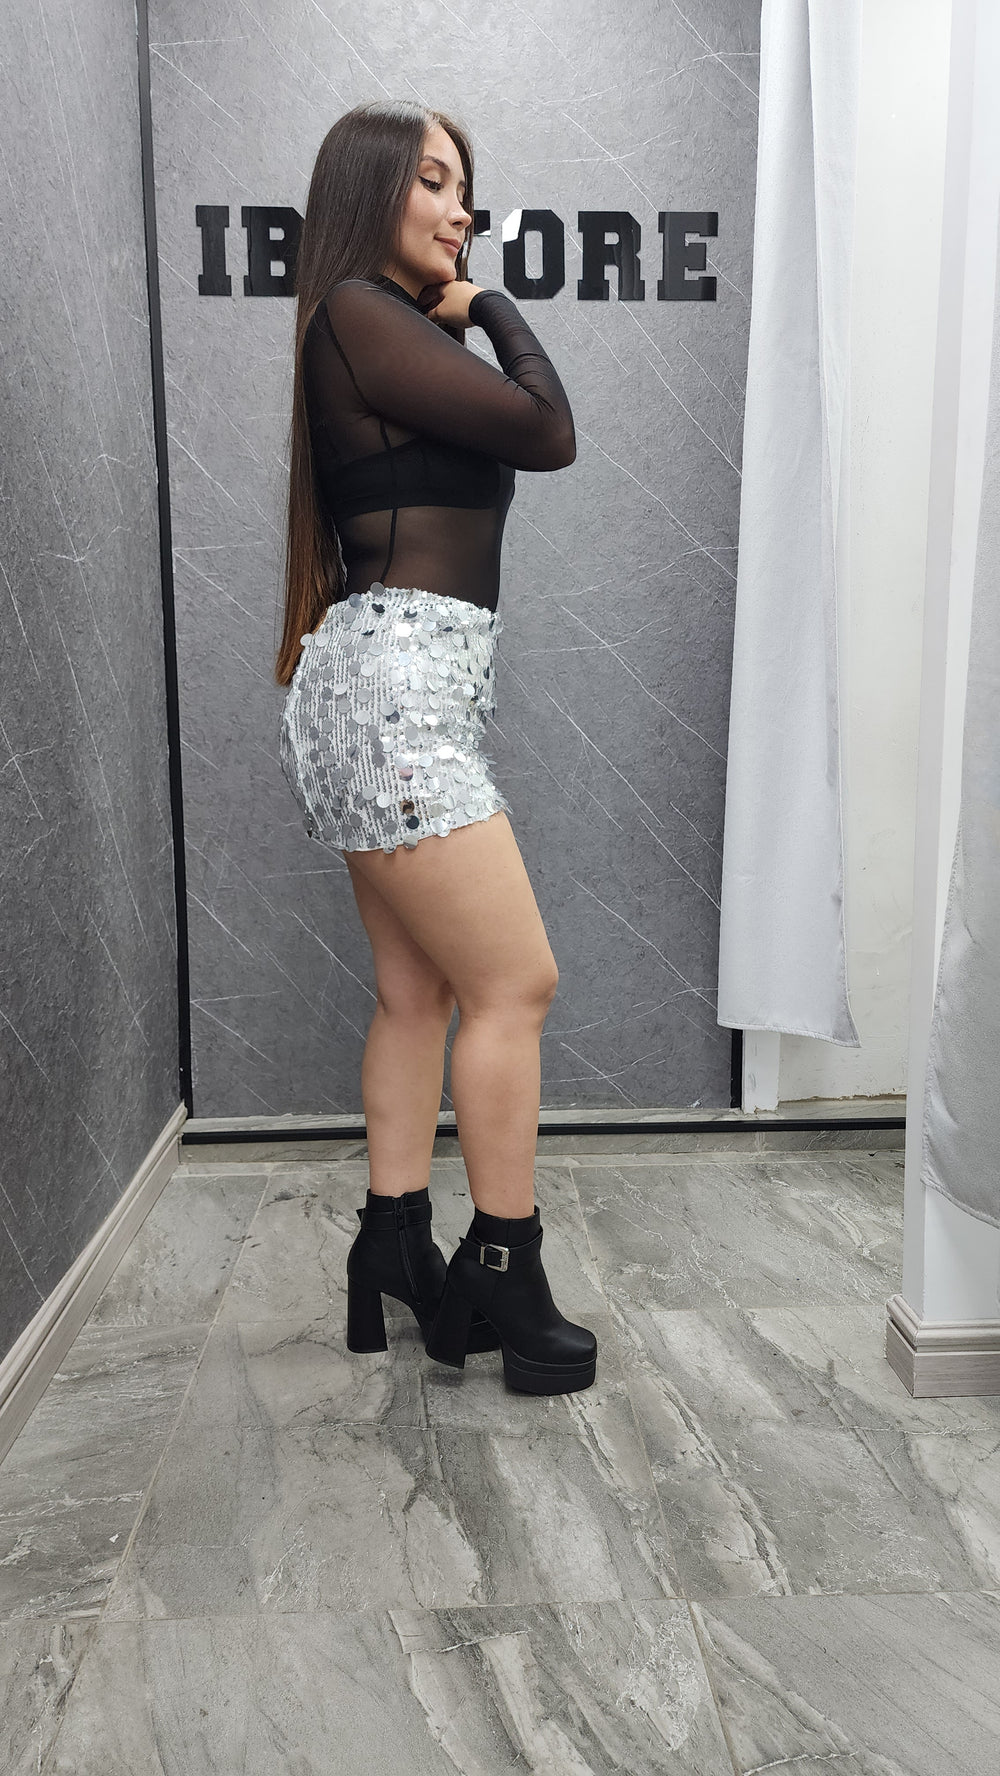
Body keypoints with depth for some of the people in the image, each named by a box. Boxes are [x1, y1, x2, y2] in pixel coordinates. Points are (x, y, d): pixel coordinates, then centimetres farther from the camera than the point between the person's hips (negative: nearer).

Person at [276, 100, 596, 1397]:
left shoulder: (399, 330, 25)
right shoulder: (359, 312, -5)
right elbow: (548, 434, -8)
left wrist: (464, 321, 17)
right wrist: (499, 313, 8)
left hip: (399, 689, 10)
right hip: (396, 681, -10)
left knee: (420, 990, 8)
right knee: (514, 983, -8)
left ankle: (394, 1261, 17)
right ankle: (506, 1281, 4)